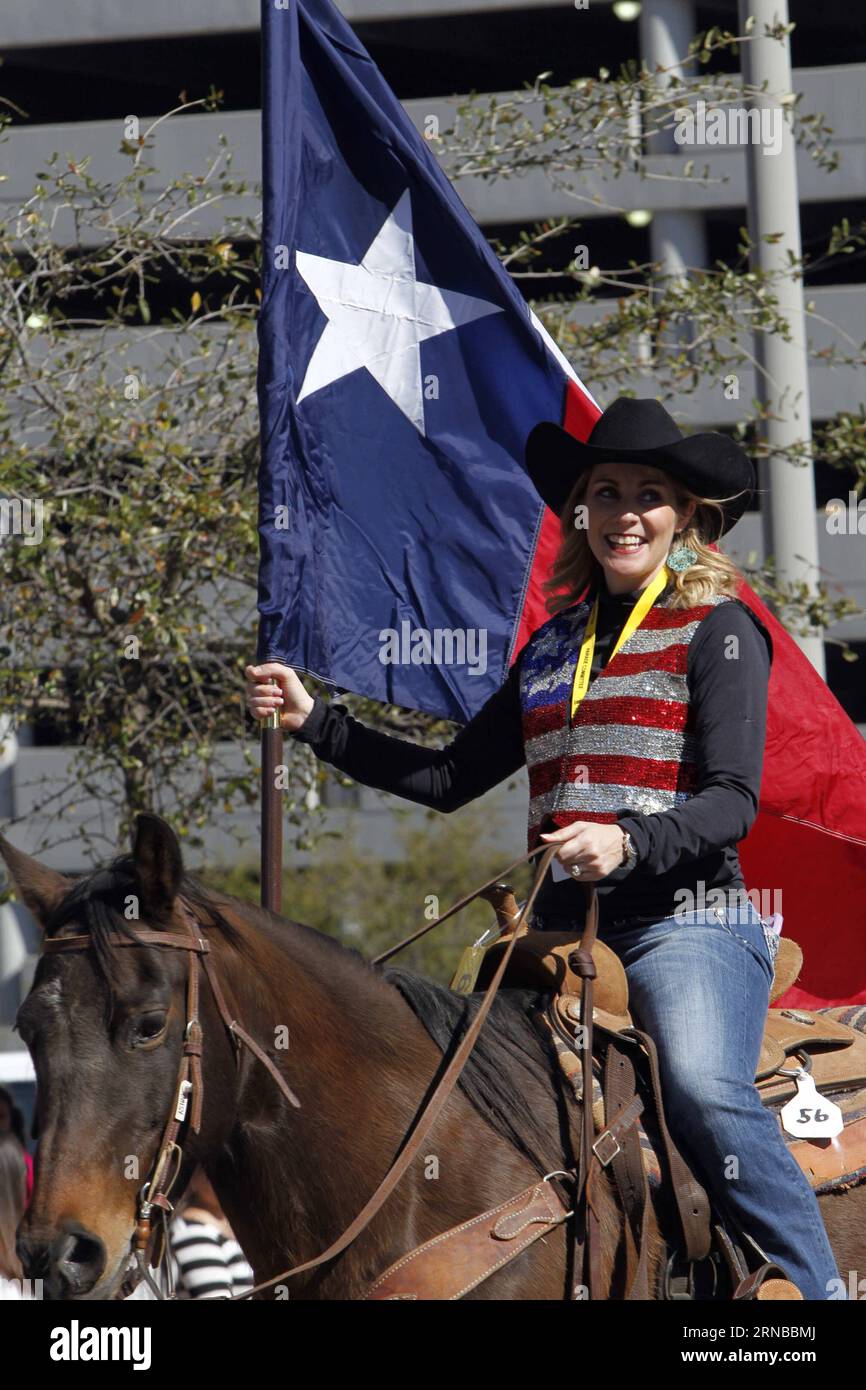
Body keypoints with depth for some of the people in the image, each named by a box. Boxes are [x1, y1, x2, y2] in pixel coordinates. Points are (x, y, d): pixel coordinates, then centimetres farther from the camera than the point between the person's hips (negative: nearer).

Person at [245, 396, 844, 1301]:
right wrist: (313, 722, 21)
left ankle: (814, 1285, -25)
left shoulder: (717, 630, 2)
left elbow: (734, 800, -9)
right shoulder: (556, 643, 20)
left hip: (685, 920, -6)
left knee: (704, 1089, -33)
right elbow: (450, 778, 25)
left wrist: (627, 843, -27)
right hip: (564, 929, 7)